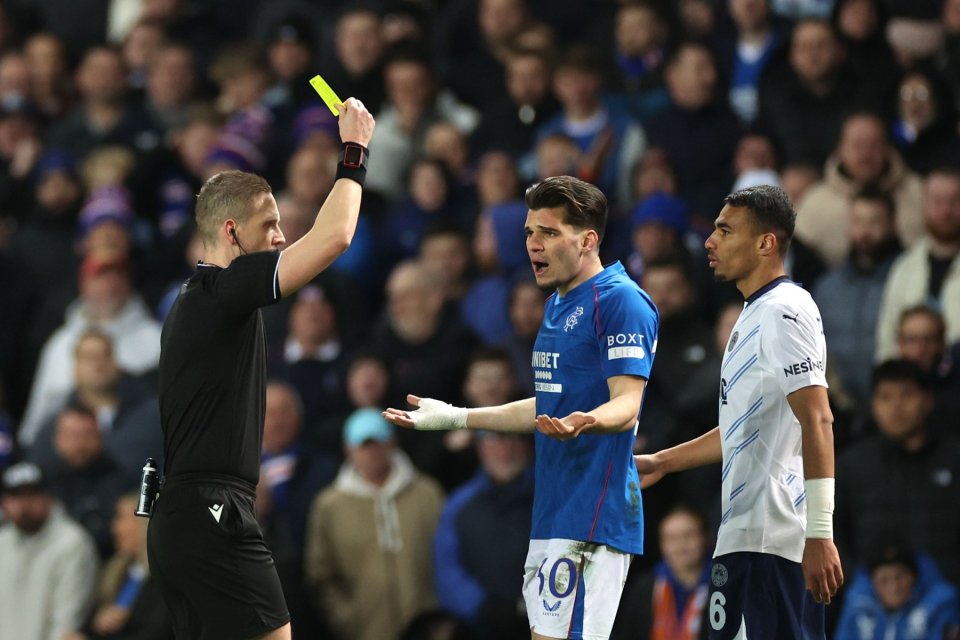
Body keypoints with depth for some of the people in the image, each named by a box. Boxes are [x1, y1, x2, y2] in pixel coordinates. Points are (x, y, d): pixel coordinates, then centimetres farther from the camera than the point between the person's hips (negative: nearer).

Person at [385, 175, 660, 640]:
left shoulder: (621, 300, -11)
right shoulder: (557, 305, 20)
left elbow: (626, 405, -19)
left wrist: (582, 423, -41)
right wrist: (454, 417, 32)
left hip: (592, 516, -10)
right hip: (552, 515, 10)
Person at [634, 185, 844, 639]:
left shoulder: (784, 312, -12)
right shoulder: (753, 315, 20)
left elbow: (817, 422, -21)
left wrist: (819, 536, -26)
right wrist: (660, 462, 33)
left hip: (775, 541, -11)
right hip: (740, 536, 11)